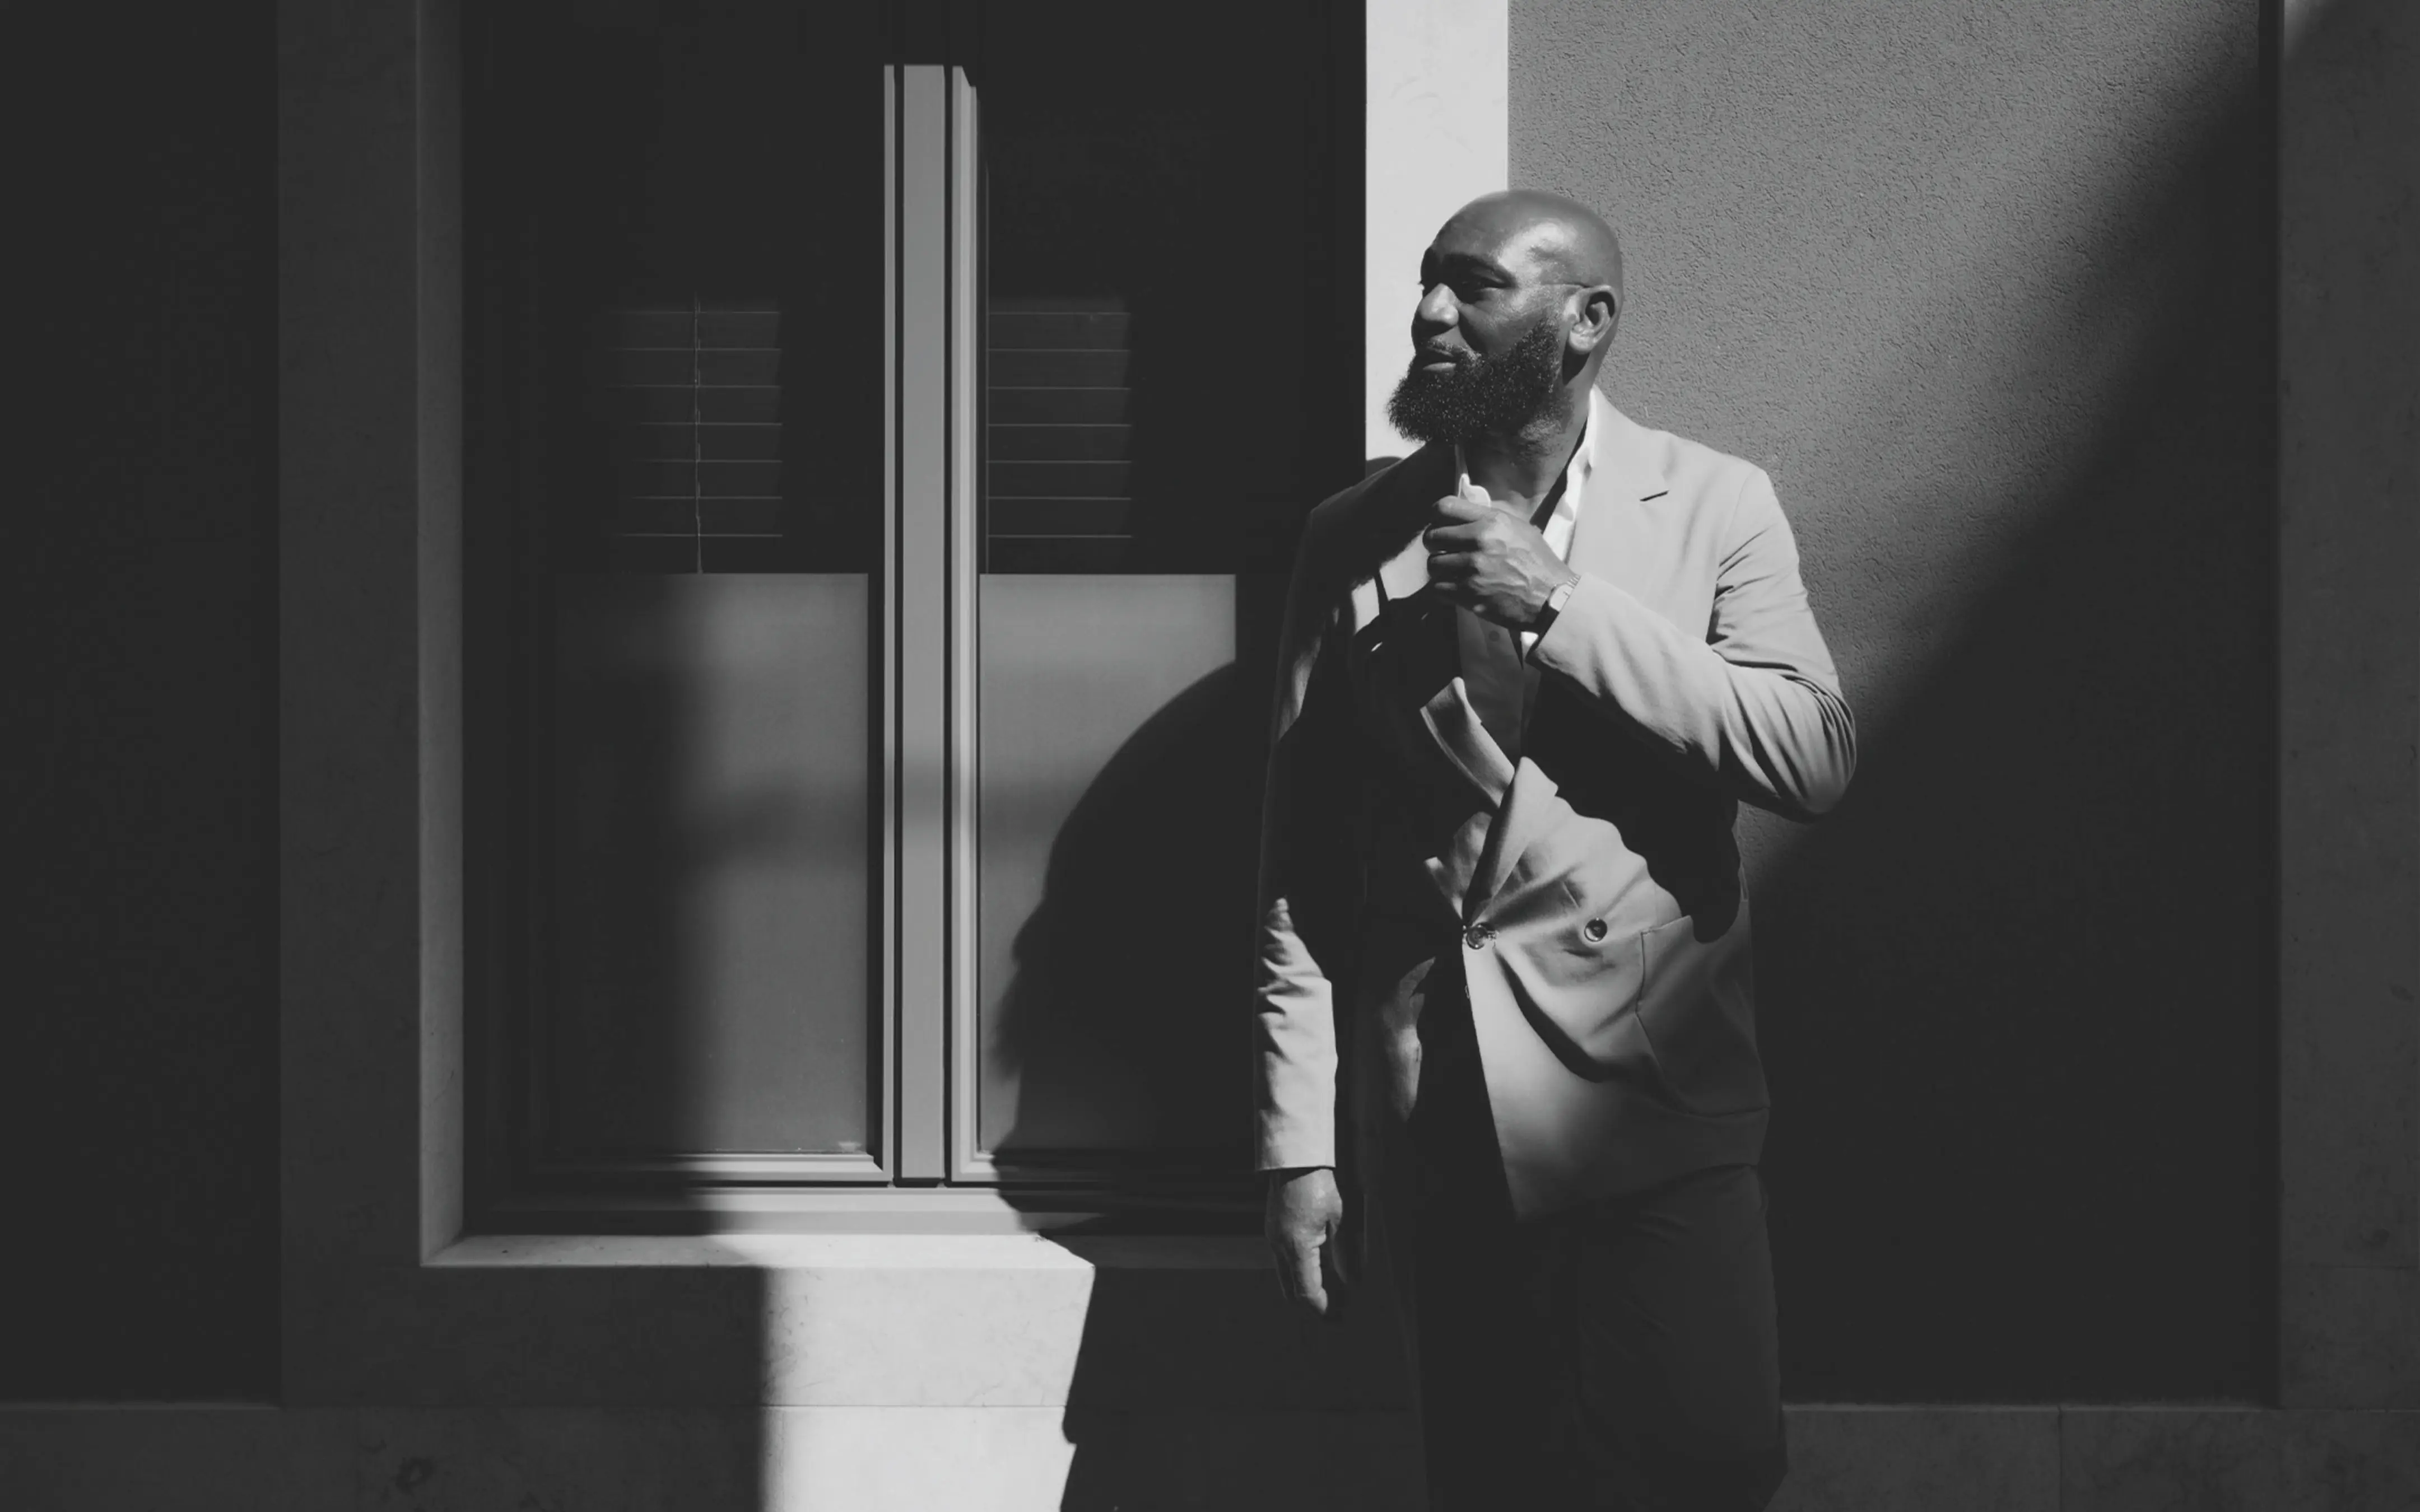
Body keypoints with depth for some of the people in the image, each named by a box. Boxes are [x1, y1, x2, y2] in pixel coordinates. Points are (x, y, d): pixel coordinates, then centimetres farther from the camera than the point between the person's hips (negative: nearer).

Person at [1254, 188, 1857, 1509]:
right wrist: (1298, 1147, 2)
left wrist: (1557, 602, -13)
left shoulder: (1713, 506, 5)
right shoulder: (1353, 540, 9)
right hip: (1437, 1132, 2)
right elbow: (1300, 862, 7)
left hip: (1650, 1096, -2)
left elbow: (1813, 756, -10)